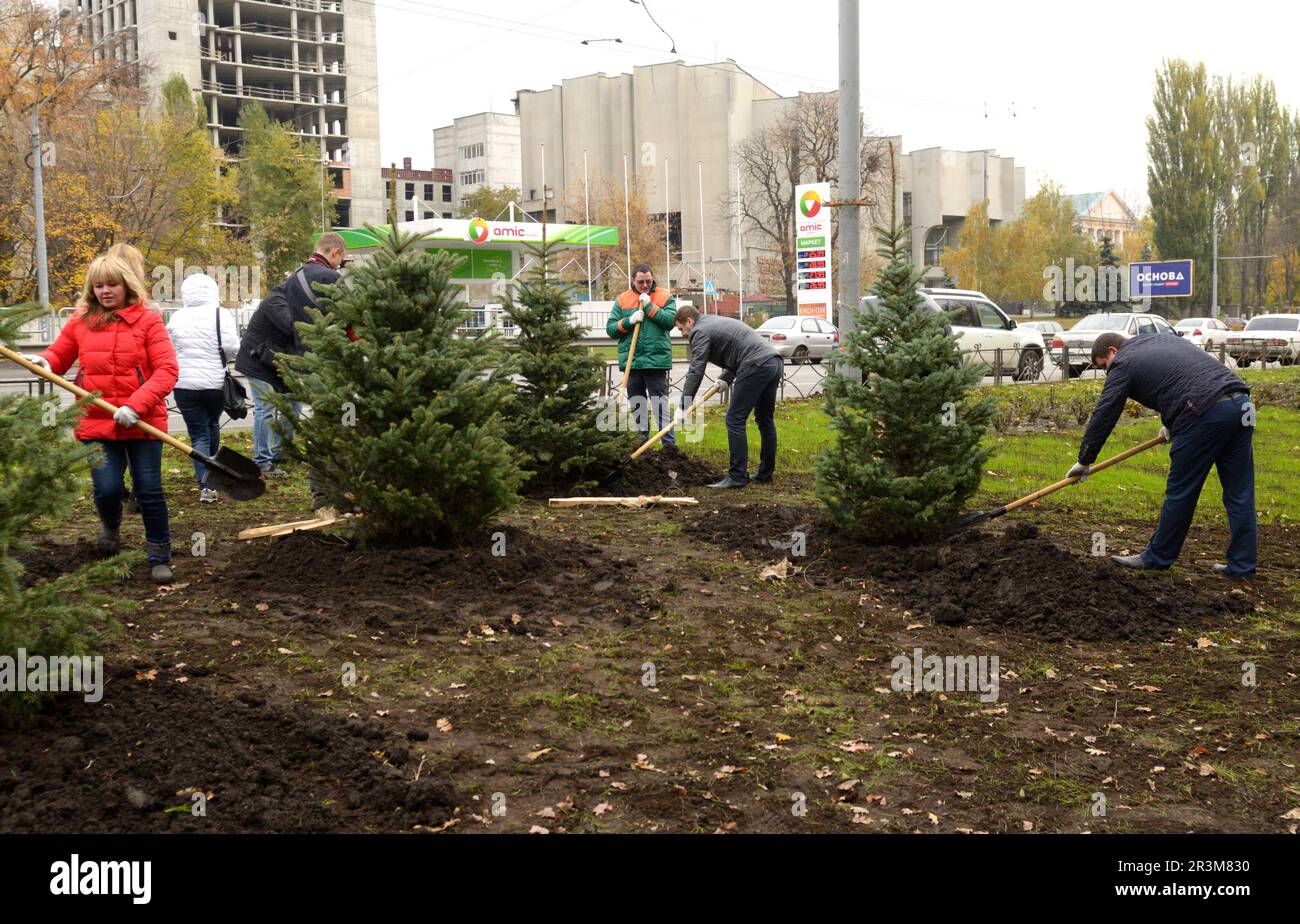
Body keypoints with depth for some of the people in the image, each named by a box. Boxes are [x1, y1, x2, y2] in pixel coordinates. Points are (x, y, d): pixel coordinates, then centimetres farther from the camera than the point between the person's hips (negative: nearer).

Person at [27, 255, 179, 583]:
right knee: (108, 490, -6)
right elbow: (59, 356, 18)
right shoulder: (80, 322, 6)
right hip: (96, 422, 2)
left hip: (143, 421, -2)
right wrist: (43, 361, -6)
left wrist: (137, 404, -21)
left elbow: (166, 370, -10)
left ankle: (160, 558, 16)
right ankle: (110, 525, 31)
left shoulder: (148, 320, -3)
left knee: (149, 491, -1)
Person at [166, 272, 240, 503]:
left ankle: (205, 485, -9)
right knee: (212, 425, 24)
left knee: (198, 434, 3)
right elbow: (232, 347, -12)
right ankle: (211, 473, 37)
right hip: (215, 383, 0)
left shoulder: (177, 317, 1)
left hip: (185, 383, 0)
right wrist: (219, 361, 8)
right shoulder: (221, 315, -6)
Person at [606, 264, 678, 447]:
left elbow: (671, 320, -12)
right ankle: (641, 443, 23)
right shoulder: (622, 300, 9)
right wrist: (629, 321, -12)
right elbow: (610, 328, 4)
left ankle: (670, 445, -3)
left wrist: (650, 306, -14)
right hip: (631, 361, 4)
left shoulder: (665, 297, 3)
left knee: (660, 405, -6)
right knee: (637, 406, 12)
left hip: (656, 361, -3)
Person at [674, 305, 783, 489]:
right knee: (765, 420, 17)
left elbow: (696, 371, -8)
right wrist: (725, 380, 16)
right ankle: (765, 474, 24)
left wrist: (684, 405, -8)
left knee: (735, 420, -5)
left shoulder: (700, 332, 0)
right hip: (775, 362, 10)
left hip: (756, 366, -10)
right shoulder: (715, 322, 29)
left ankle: (737, 477, -5)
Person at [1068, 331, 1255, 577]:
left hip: (1205, 414, -8)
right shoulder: (1160, 339, 29)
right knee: (1240, 494, 9)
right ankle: (1242, 565, 13)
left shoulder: (1123, 364, 7)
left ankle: (1158, 557, 16)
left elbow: (1102, 417, 8)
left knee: (1180, 492, 4)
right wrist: (1173, 424, 36)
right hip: (1241, 404, 8)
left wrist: (1084, 462, 16)